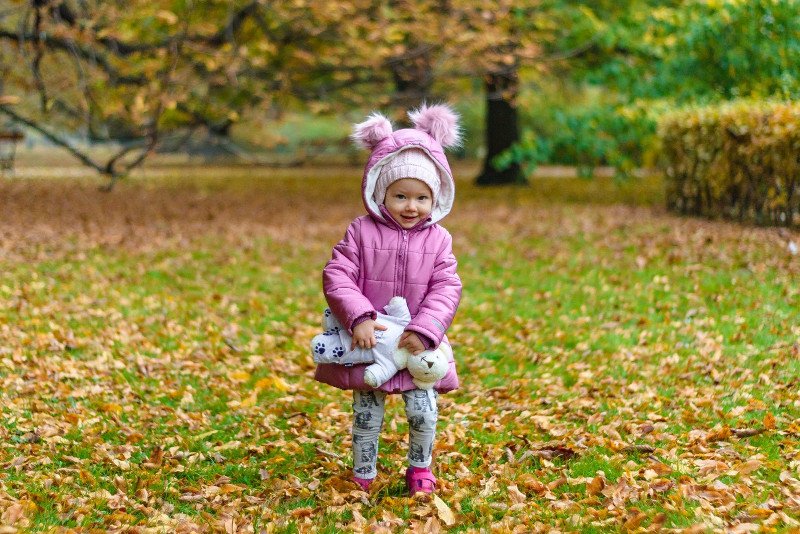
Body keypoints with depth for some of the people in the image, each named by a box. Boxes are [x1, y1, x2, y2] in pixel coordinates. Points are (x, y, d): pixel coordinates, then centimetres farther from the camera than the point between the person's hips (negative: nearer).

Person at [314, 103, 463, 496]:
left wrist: (424, 331, -20)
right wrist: (359, 318, -25)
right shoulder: (361, 233, -6)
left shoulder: (437, 240, -2)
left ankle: (419, 467, 23)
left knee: (423, 411, -3)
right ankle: (362, 475, 25)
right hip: (368, 343, -1)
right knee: (366, 416, 6)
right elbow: (337, 276, -11)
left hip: (418, 345, 1)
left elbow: (446, 289, -7)